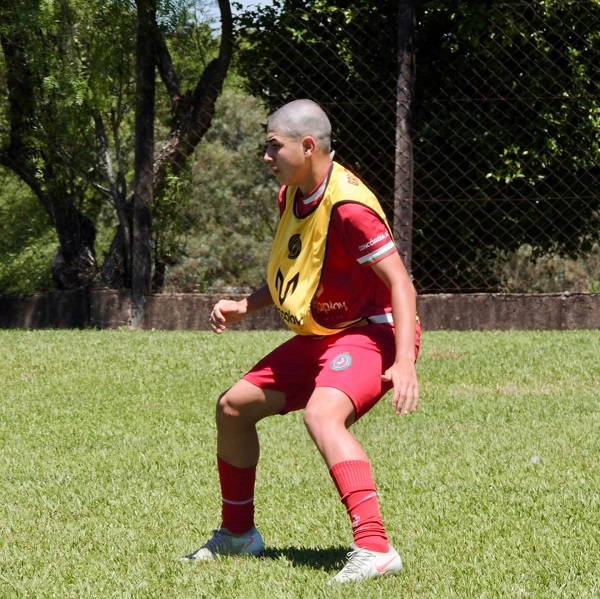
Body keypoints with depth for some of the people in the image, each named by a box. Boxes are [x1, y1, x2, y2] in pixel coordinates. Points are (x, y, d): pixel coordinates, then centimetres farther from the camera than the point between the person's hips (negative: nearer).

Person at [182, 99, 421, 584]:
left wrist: (404, 362, -35)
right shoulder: (291, 195, 6)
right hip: (319, 337, 10)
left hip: (372, 331, -10)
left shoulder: (346, 206, -23)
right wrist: (246, 306, 6)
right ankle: (238, 534, 32)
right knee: (233, 407, 13)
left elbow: (399, 281, -26)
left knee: (321, 415, -36)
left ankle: (374, 549, -41)